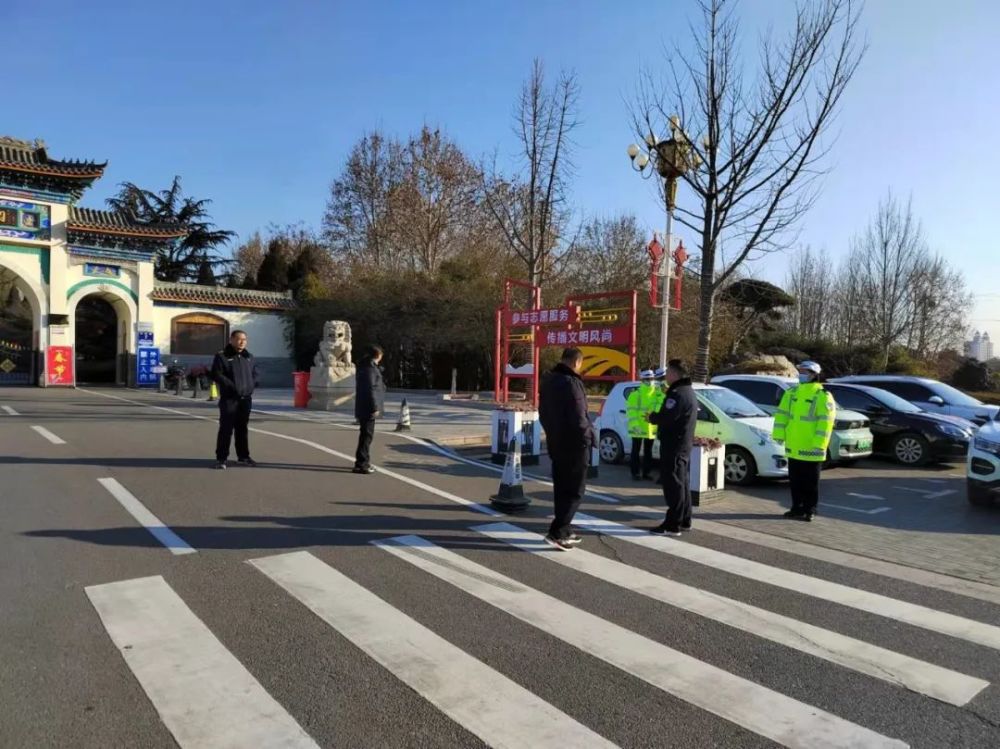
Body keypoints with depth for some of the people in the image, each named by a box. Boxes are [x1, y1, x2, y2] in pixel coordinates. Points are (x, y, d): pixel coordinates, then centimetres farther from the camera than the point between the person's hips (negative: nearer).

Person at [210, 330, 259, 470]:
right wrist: (232, 386, -18)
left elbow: (255, 374, 20)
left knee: (243, 428, 13)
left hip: (246, 399, 6)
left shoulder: (249, 357, 15)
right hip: (229, 399, -5)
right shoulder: (222, 356, -3)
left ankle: (243, 456, 21)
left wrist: (252, 385, 1)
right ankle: (221, 458, 0)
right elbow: (216, 375, -12)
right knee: (226, 429, -6)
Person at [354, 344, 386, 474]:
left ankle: (363, 461, 27)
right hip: (368, 407, -10)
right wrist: (375, 407, -19)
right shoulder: (369, 368, -16)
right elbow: (370, 389, -21)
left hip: (364, 407, 10)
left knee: (366, 435, 18)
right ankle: (361, 464, -2)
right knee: (366, 435, -6)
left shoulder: (366, 366, 15)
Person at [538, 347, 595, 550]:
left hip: (556, 443, 9)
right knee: (575, 489, -1)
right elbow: (578, 418, -24)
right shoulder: (571, 382, -20)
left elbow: (543, 412, 17)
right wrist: (589, 436, -10)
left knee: (561, 488, 15)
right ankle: (556, 532, -6)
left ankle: (564, 530, 23)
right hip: (574, 444, -9)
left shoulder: (549, 380, 10)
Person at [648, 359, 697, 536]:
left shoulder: (678, 394, -19)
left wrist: (651, 417, -9)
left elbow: (666, 418, -26)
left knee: (673, 485, -8)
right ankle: (684, 521, 24)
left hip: (674, 446, -11)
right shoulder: (688, 391, 16)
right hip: (684, 444, 11)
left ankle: (672, 525, -6)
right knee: (682, 483, 16)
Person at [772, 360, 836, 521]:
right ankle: (797, 508, 24)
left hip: (810, 449, -6)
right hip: (793, 448, 6)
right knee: (795, 481, 13)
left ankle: (809, 511, 14)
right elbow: (781, 414, 10)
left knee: (810, 483, 4)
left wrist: (818, 444, -20)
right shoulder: (791, 393, 11)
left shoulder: (823, 396, -8)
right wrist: (779, 434, 1)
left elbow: (825, 423, -14)